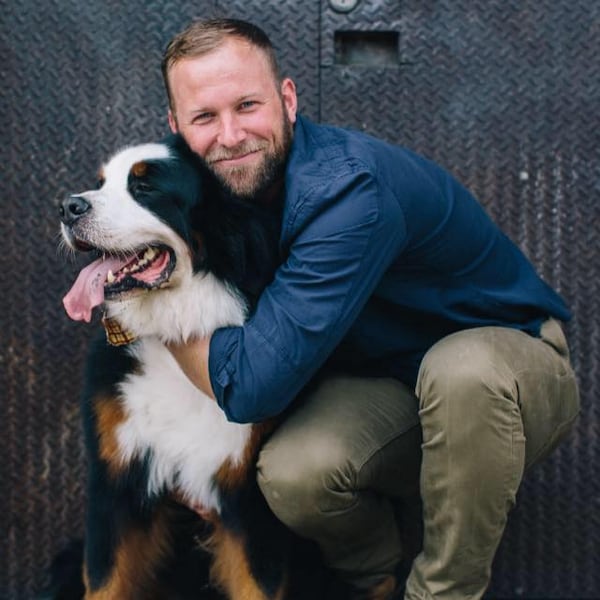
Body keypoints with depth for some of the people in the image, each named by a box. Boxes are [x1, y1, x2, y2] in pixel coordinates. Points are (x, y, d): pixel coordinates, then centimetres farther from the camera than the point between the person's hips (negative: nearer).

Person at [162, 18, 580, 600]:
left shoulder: (350, 189, -32)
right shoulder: (232, 182, -8)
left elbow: (249, 387, -35)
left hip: (507, 361, -4)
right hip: (380, 390, 5)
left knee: (462, 367, -42)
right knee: (290, 475, -29)